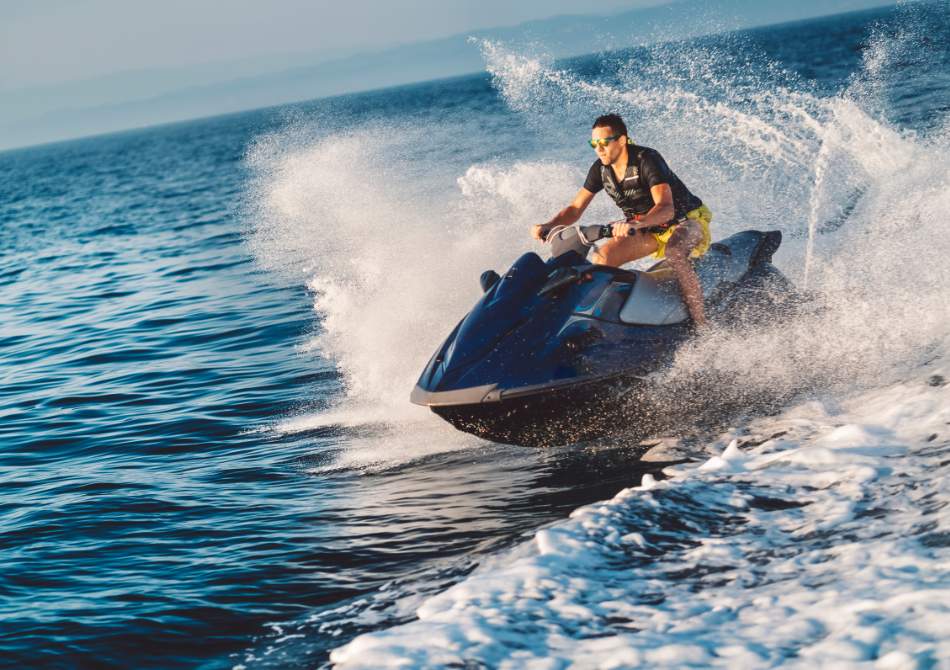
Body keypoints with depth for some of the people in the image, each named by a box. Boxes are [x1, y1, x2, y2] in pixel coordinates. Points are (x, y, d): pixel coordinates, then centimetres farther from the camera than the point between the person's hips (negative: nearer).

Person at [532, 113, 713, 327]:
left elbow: (666, 209, -41)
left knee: (673, 251, -40)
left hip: (688, 221, -7)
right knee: (601, 258, -13)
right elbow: (575, 208, -2)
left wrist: (636, 224, -60)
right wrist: (547, 226, -21)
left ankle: (700, 322, -36)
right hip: (651, 230, 7)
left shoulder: (647, 160, -28)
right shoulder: (601, 169, -7)